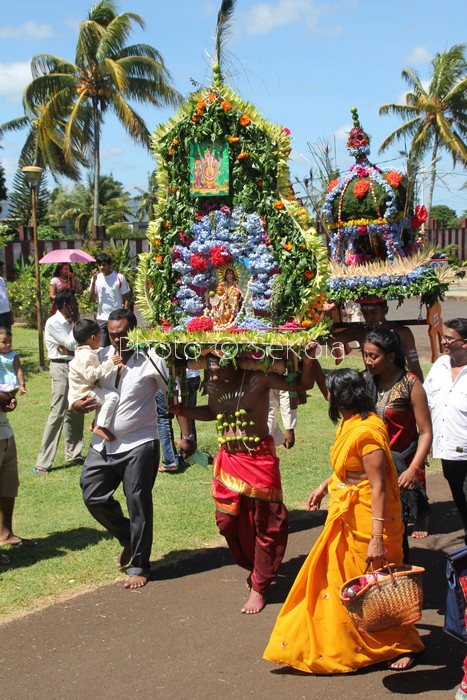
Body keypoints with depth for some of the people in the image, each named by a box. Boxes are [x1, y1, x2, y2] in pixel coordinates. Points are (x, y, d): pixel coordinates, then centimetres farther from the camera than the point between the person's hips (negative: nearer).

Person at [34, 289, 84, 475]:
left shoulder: (70, 321, 10)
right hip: (61, 368, -8)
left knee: (76, 411, 13)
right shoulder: (53, 323, -13)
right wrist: (75, 323, -8)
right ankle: (43, 463, -10)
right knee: (58, 413, -12)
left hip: (74, 366, 8)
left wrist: (68, 348, -14)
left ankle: (73, 453, 26)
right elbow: (70, 344, -16)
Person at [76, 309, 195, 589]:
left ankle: (138, 567, 14)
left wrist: (187, 437, -14)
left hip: (139, 444, -5)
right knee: (94, 497, 4)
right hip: (103, 444, 5)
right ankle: (129, 540, 28)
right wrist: (79, 404, -12)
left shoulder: (150, 360, -9)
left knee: (138, 504, 0)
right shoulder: (100, 357, 4)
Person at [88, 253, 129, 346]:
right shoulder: (96, 277, 4)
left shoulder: (119, 277, -4)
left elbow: (125, 299, -2)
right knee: (102, 347, 4)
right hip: (101, 319, 3)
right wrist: (93, 281, -11)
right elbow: (90, 298, -1)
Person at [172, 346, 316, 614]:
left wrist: (309, 358, -35)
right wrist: (182, 410, 5)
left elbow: (303, 384, -18)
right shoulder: (214, 385, 0)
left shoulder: (259, 379, -17)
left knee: (264, 523, 4)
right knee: (230, 521, 11)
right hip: (229, 460, 5)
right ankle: (254, 568, 37)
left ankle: (259, 587, 19)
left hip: (259, 459, -5)